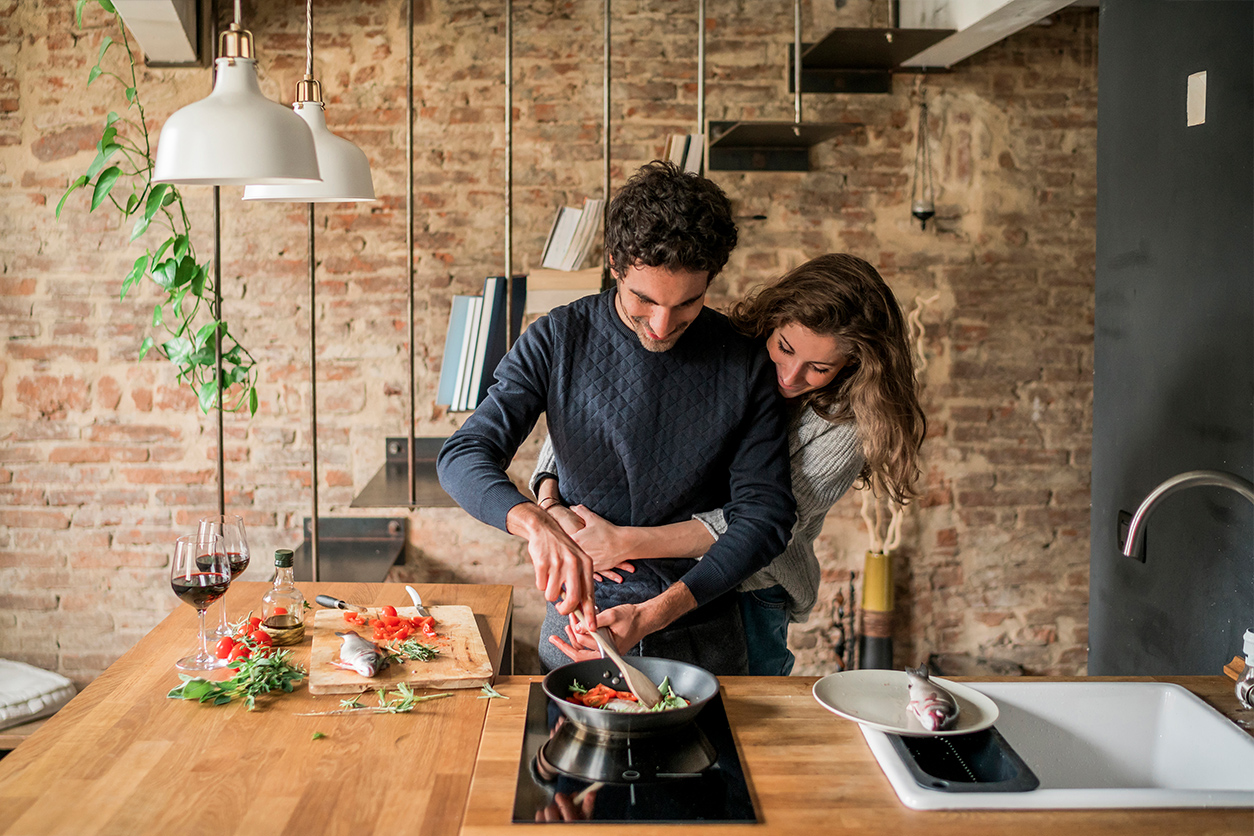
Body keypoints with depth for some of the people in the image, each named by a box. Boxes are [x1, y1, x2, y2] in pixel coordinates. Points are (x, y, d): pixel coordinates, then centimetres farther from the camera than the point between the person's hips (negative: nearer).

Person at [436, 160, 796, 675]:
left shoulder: (746, 363, -7)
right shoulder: (557, 341, -6)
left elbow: (765, 512, -8)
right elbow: (464, 457, -12)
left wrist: (659, 611, -21)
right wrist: (538, 524, -33)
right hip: (578, 619, 0)